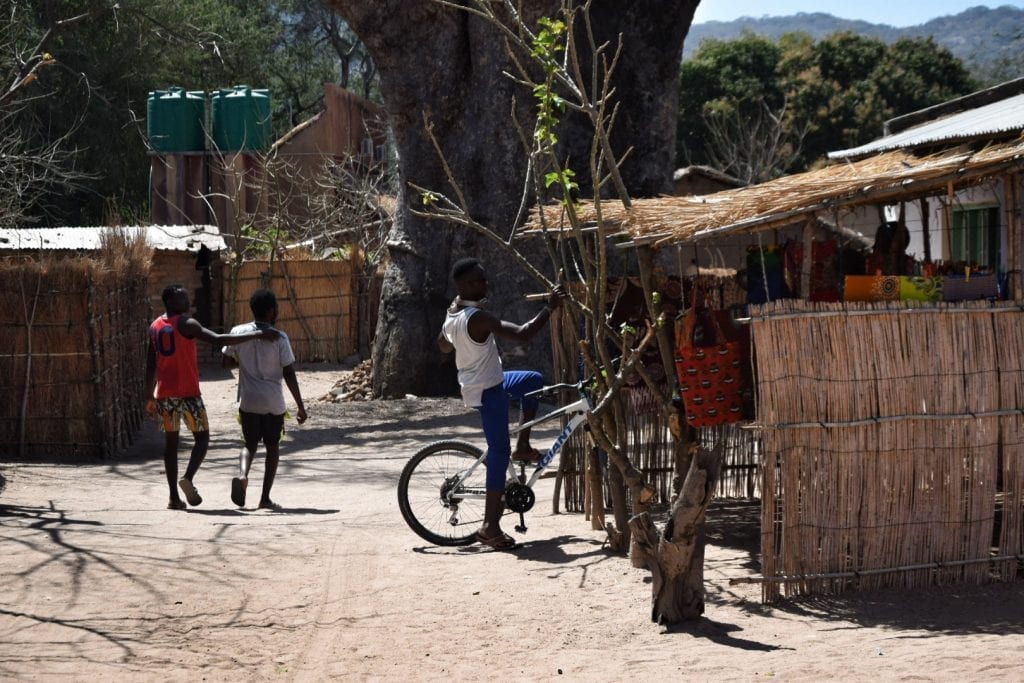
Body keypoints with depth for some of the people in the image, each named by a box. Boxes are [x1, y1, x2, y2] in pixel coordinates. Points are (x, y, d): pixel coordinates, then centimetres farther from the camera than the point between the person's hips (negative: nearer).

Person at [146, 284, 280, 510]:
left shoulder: (155, 327, 10)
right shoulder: (186, 324, -10)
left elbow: (150, 365, 15)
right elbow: (219, 339, -21)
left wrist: (149, 396, 22)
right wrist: (257, 335, -22)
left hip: (164, 394, 6)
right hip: (188, 392, -6)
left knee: (170, 441, 11)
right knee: (202, 437, 5)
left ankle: (174, 497, 6)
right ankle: (188, 478, -19)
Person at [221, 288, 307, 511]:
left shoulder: (238, 332, -2)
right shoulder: (279, 338, -10)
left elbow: (227, 362, 7)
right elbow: (289, 374, -9)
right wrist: (300, 406, -3)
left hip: (248, 401, 2)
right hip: (273, 402, -2)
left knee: (250, 444, 16)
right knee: (272, 446, 13)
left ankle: (242, 474, -17)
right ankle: (265, 498, 9)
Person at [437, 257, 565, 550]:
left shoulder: (452, 314, 2)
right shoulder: (477, 318, -28)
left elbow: (444, 345, 20)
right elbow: (522, 334, -34)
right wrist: (550, 307, -28)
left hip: (474, 382, 10)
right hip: (486, 391, -10)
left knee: (534, 380, 27)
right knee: (499, 451, -5)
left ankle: (522, 447, 25)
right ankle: (491, 527, -3)